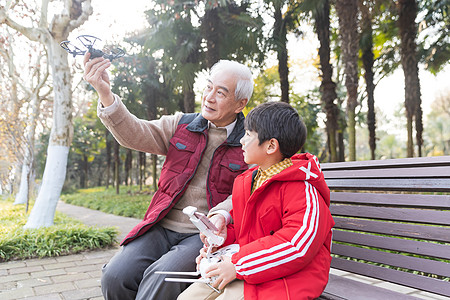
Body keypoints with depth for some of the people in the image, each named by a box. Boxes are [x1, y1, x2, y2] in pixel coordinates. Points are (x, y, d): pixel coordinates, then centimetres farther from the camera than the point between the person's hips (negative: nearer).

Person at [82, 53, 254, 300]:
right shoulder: (181, 125, 10)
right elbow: (136, 135, -3)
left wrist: (222, 215, -27)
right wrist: (105, 95, -18)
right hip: (163, 228, 4)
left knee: (162, 278, -30)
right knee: (115, 276, -17)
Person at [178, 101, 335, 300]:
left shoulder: (302, 189, -18)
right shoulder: (245, 182, 10)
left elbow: (299, 245, -27)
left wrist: (237, 265, -24)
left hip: (281, 279, -7)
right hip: (243, 272, 8)